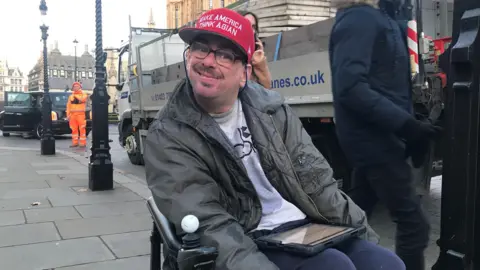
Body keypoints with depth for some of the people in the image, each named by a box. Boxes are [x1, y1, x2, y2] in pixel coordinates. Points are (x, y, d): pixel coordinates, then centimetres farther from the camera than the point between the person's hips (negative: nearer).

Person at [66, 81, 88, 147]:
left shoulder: (84, 95, 7)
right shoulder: (71, 96, 19)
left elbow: (82, 99, -18)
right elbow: (68, 106, 15)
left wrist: (75, 95, -7)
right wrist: (68, 114, 6)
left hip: (81, 114, -4)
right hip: (72, 114, 4)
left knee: (82, 129, -8)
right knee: (74, 129, 4)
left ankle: (83, 143, -6)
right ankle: (75, 142, 10)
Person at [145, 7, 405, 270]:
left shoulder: (269, 108, 4)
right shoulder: (167, 137, -9)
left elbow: (315, 178, 6)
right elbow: (209, 225, -19)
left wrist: (364, 233, 2)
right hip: (249, 245, -4)